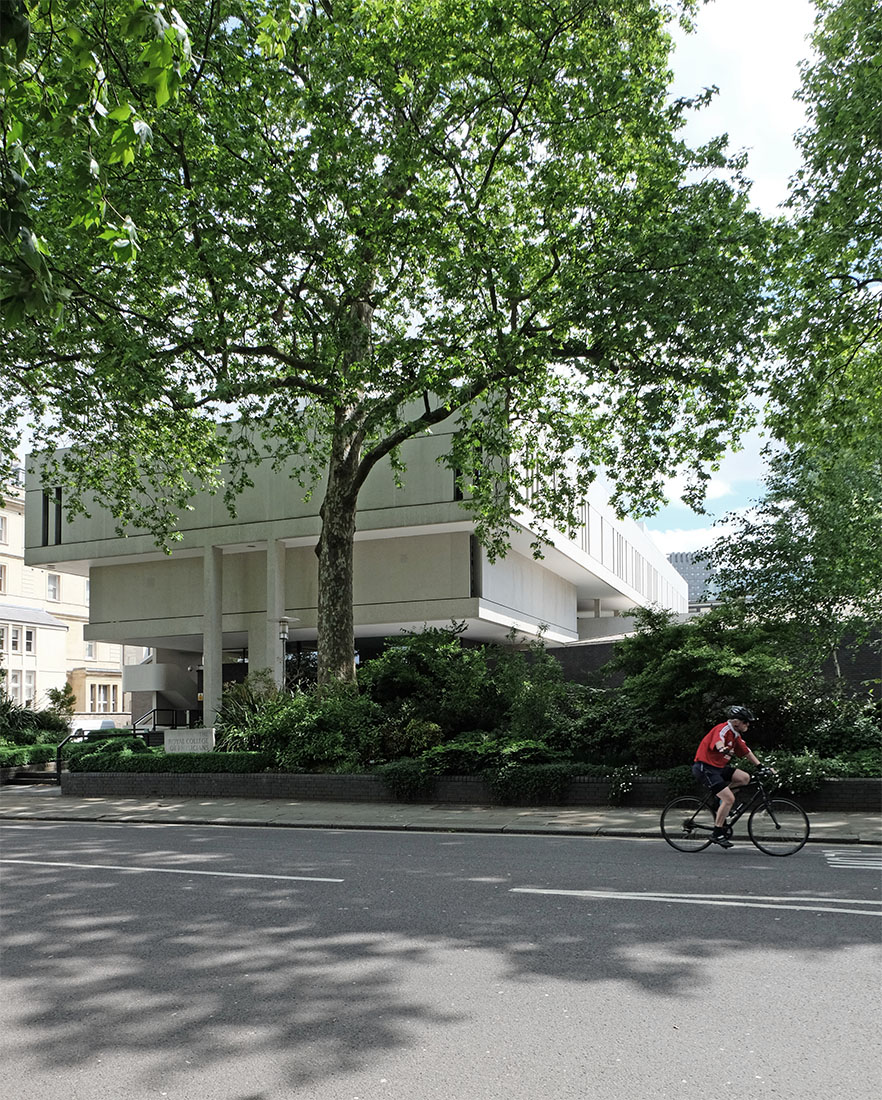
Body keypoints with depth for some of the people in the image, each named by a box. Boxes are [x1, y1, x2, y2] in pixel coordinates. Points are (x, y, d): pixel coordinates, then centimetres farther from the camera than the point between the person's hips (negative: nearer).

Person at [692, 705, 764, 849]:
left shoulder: (735, 735, 12)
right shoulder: (723, 729, -17)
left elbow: (746, 752, 19)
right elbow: (718, 742, -39)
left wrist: (760, 766, 13)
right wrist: (724, 749, -60)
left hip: (719, 767, 9)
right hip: (705, 768, -9)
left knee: (745, 778, -7)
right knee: (729, 799, -15)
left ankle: (719, 799, 7)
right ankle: (717, 834, -4)